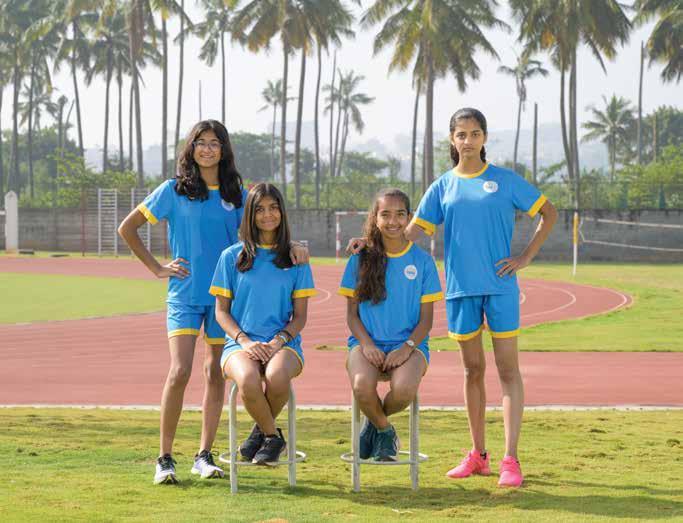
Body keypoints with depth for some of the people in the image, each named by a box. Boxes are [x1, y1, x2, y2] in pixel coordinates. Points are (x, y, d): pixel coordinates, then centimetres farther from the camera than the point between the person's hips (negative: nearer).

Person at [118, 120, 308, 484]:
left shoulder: (236, 195, 9)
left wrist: (291, 249, -9)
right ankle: (165, 458, -5)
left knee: (215, 373, 6)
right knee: (180, 371, -14)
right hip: (185, 293, -3)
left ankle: (204, 455, 15)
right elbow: (127, 228, 6)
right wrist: (157, 269, 1)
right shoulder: (174, 190, 2)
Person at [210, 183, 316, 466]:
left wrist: (278, 341, -11)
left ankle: (262, 431, -4)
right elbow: (221, 311, 8)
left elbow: (300, 316, 9)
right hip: (240, 343, 0)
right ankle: (273, 436, -8)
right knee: (248, 379, -38)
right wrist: (245, 341, -10)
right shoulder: (232, 257, 10)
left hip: (284, 343, 0)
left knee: (277, 376, -38)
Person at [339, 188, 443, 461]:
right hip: (367, 342, 0)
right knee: (362, 386, -35)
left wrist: (408, 347, -13)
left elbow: (426, 318, 6)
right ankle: (384, 430, 1)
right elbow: (352, 313, 8)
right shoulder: (361, 259, 7)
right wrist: (366, 344, -11)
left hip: (408, 344, 0)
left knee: (404, 389, -34)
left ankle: (375, 422, 4)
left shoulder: (422, 261, 6)